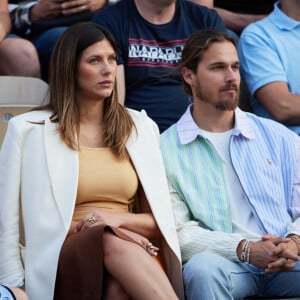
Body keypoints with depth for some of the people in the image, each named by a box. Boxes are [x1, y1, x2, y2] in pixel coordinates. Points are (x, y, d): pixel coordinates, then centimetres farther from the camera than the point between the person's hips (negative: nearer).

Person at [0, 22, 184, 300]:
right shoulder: (28, 130, 9)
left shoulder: (141, 127, 19)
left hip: (135, 256, 2)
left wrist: (120, 219, -5)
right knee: (111, 241, -37)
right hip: (62, 263, -2)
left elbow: (162, 221, 16)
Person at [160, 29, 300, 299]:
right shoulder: (166, 150, 6)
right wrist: (245, 249, -15)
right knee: (203, 267, -36)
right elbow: (177, 230, -3)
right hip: (225, 262, 0)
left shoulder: (277, 137, 16)